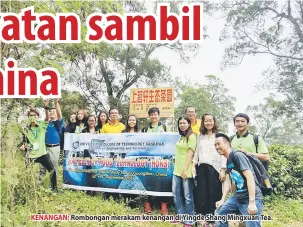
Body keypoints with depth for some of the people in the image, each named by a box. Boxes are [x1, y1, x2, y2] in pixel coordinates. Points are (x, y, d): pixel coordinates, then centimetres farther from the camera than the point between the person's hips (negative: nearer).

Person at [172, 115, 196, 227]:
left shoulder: (191, 136, -7)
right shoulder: (181, 137, 16)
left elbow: (190, 153, -13)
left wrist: (185, 169, -16)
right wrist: (178, 168, 15)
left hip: (186, 170, -8)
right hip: (177, 169, 8)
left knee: (187, 196, -1)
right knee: (176, 194, 12)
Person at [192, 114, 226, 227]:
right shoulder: (200, 136, 13)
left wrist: (223, 170, -11)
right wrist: (193, 165, 9)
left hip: (214, 168, -4)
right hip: (201, 168, 4)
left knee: (214, 193, -1)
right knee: (201, 193, 6)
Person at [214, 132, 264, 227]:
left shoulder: (237, 155, -16)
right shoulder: (228, 161, 12)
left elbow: (250, 177, -23)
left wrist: (252, 202, -26)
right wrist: (222, 200, 13)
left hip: (252, 198, -9)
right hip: (238, 198, 9)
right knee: (219, 213, 12)